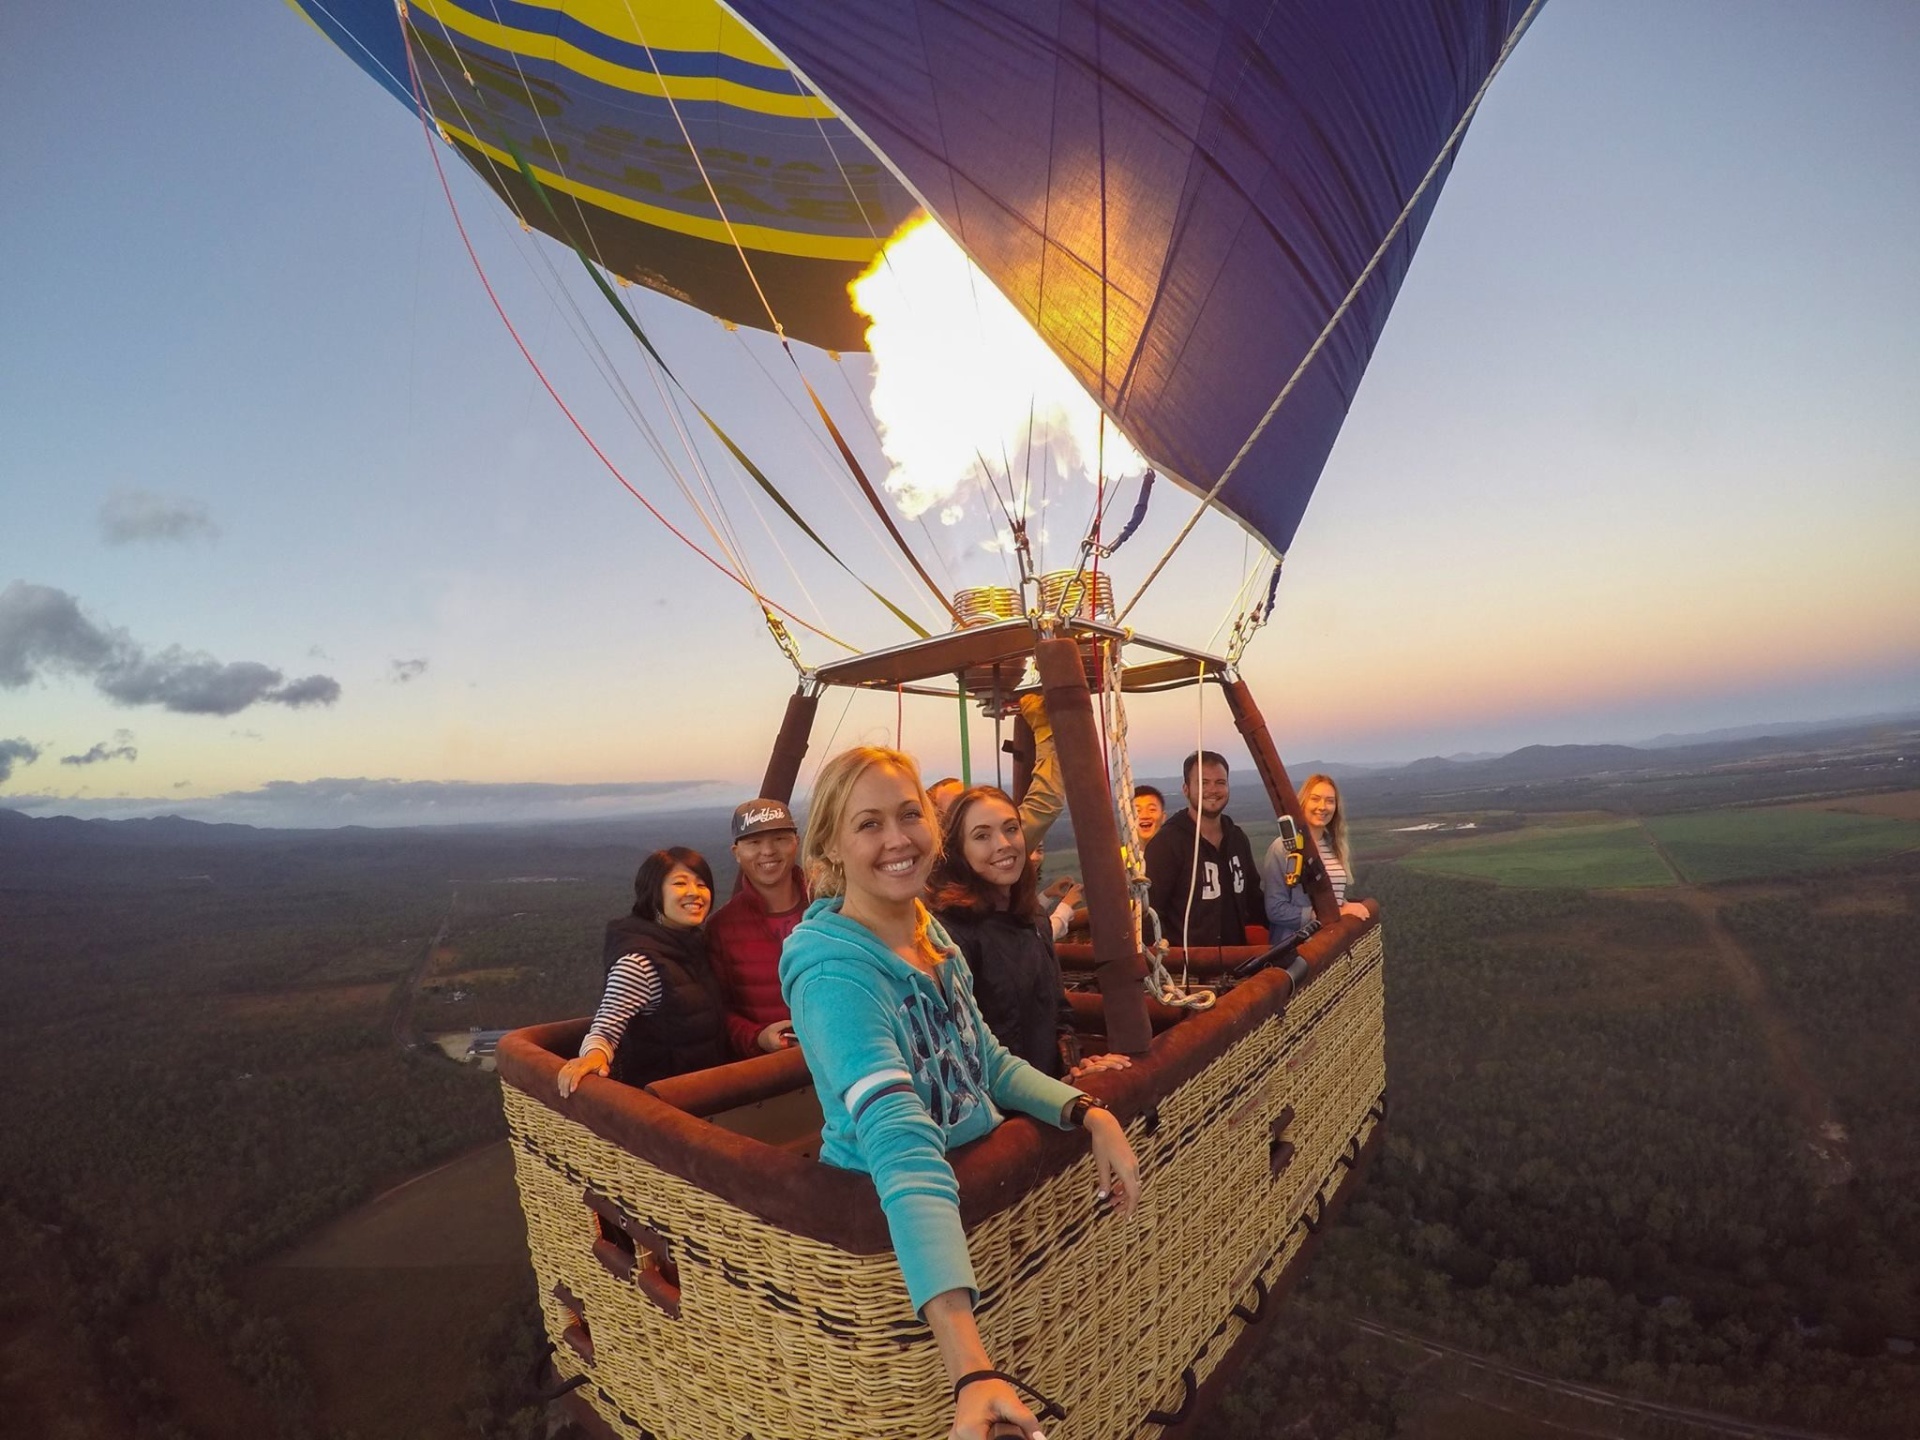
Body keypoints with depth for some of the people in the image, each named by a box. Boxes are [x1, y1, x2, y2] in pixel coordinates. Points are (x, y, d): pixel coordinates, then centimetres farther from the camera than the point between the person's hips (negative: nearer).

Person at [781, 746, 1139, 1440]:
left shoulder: (928, 930, -3)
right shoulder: (834, 972, -26)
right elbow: (905, 1155, -36)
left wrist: (1091, 1113, -8)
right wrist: (971, 1370, -43)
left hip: (982, 1179, 7)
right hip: (885, 1223, -6)